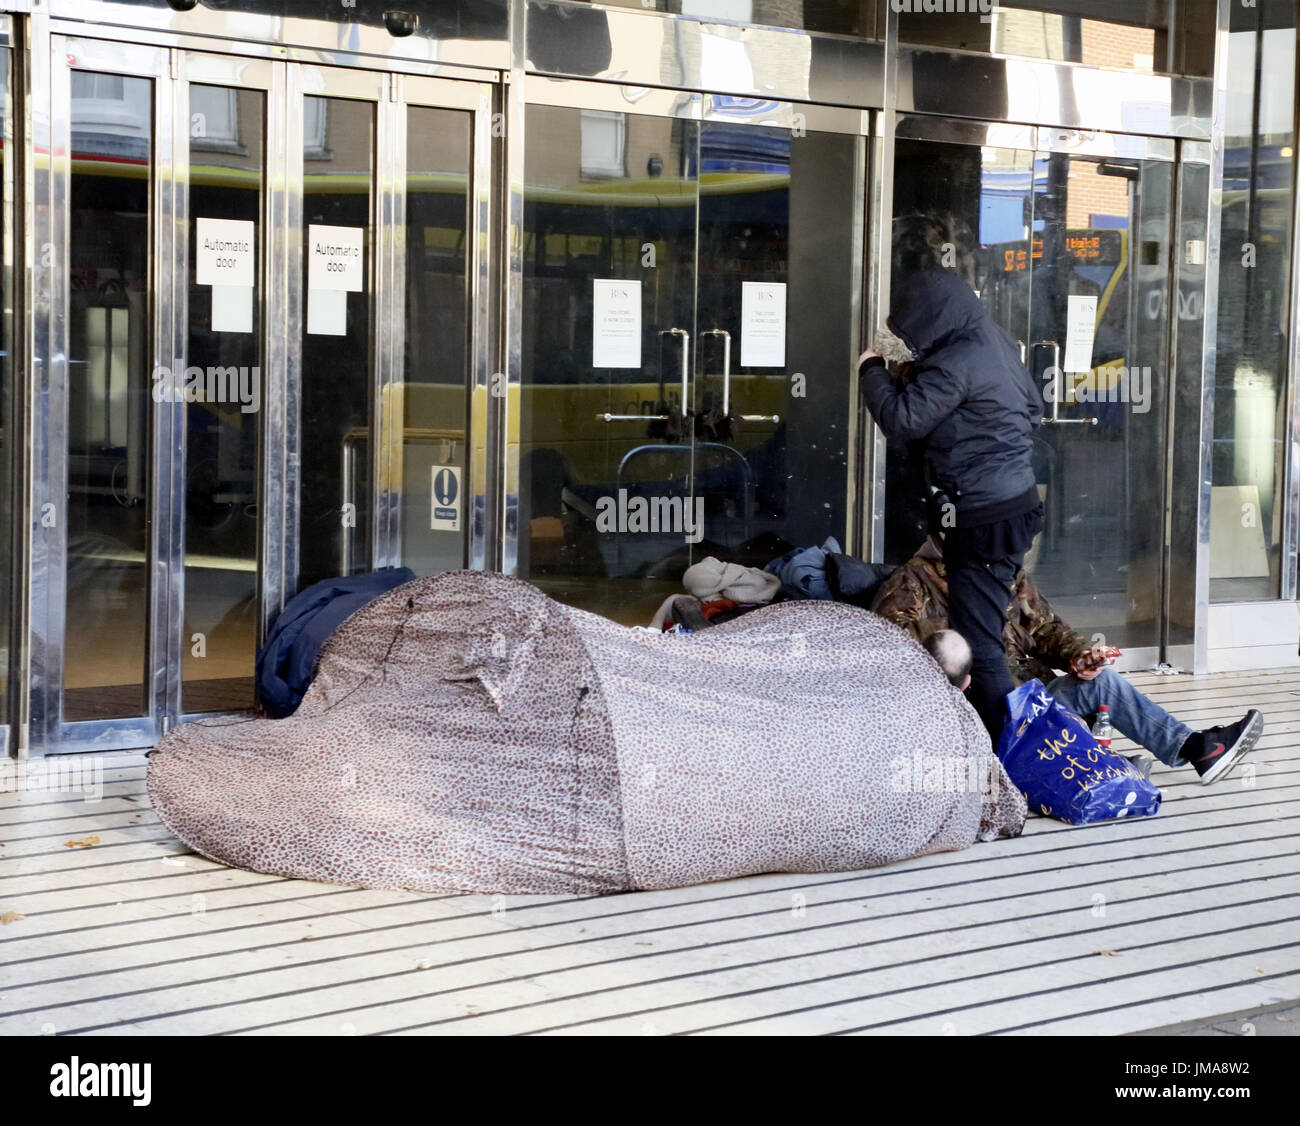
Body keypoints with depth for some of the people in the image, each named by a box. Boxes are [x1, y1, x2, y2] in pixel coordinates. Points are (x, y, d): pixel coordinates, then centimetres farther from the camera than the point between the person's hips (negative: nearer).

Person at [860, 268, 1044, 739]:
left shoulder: (958, 360, -19)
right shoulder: (997, 342, 10)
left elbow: (902, 420, -19)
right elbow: (1033, 408, 21)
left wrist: (873, 368, -1)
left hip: (986, 520, -10)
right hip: (1016, 501, 10)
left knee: (977, 645, -7)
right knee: (982, 633, 16)